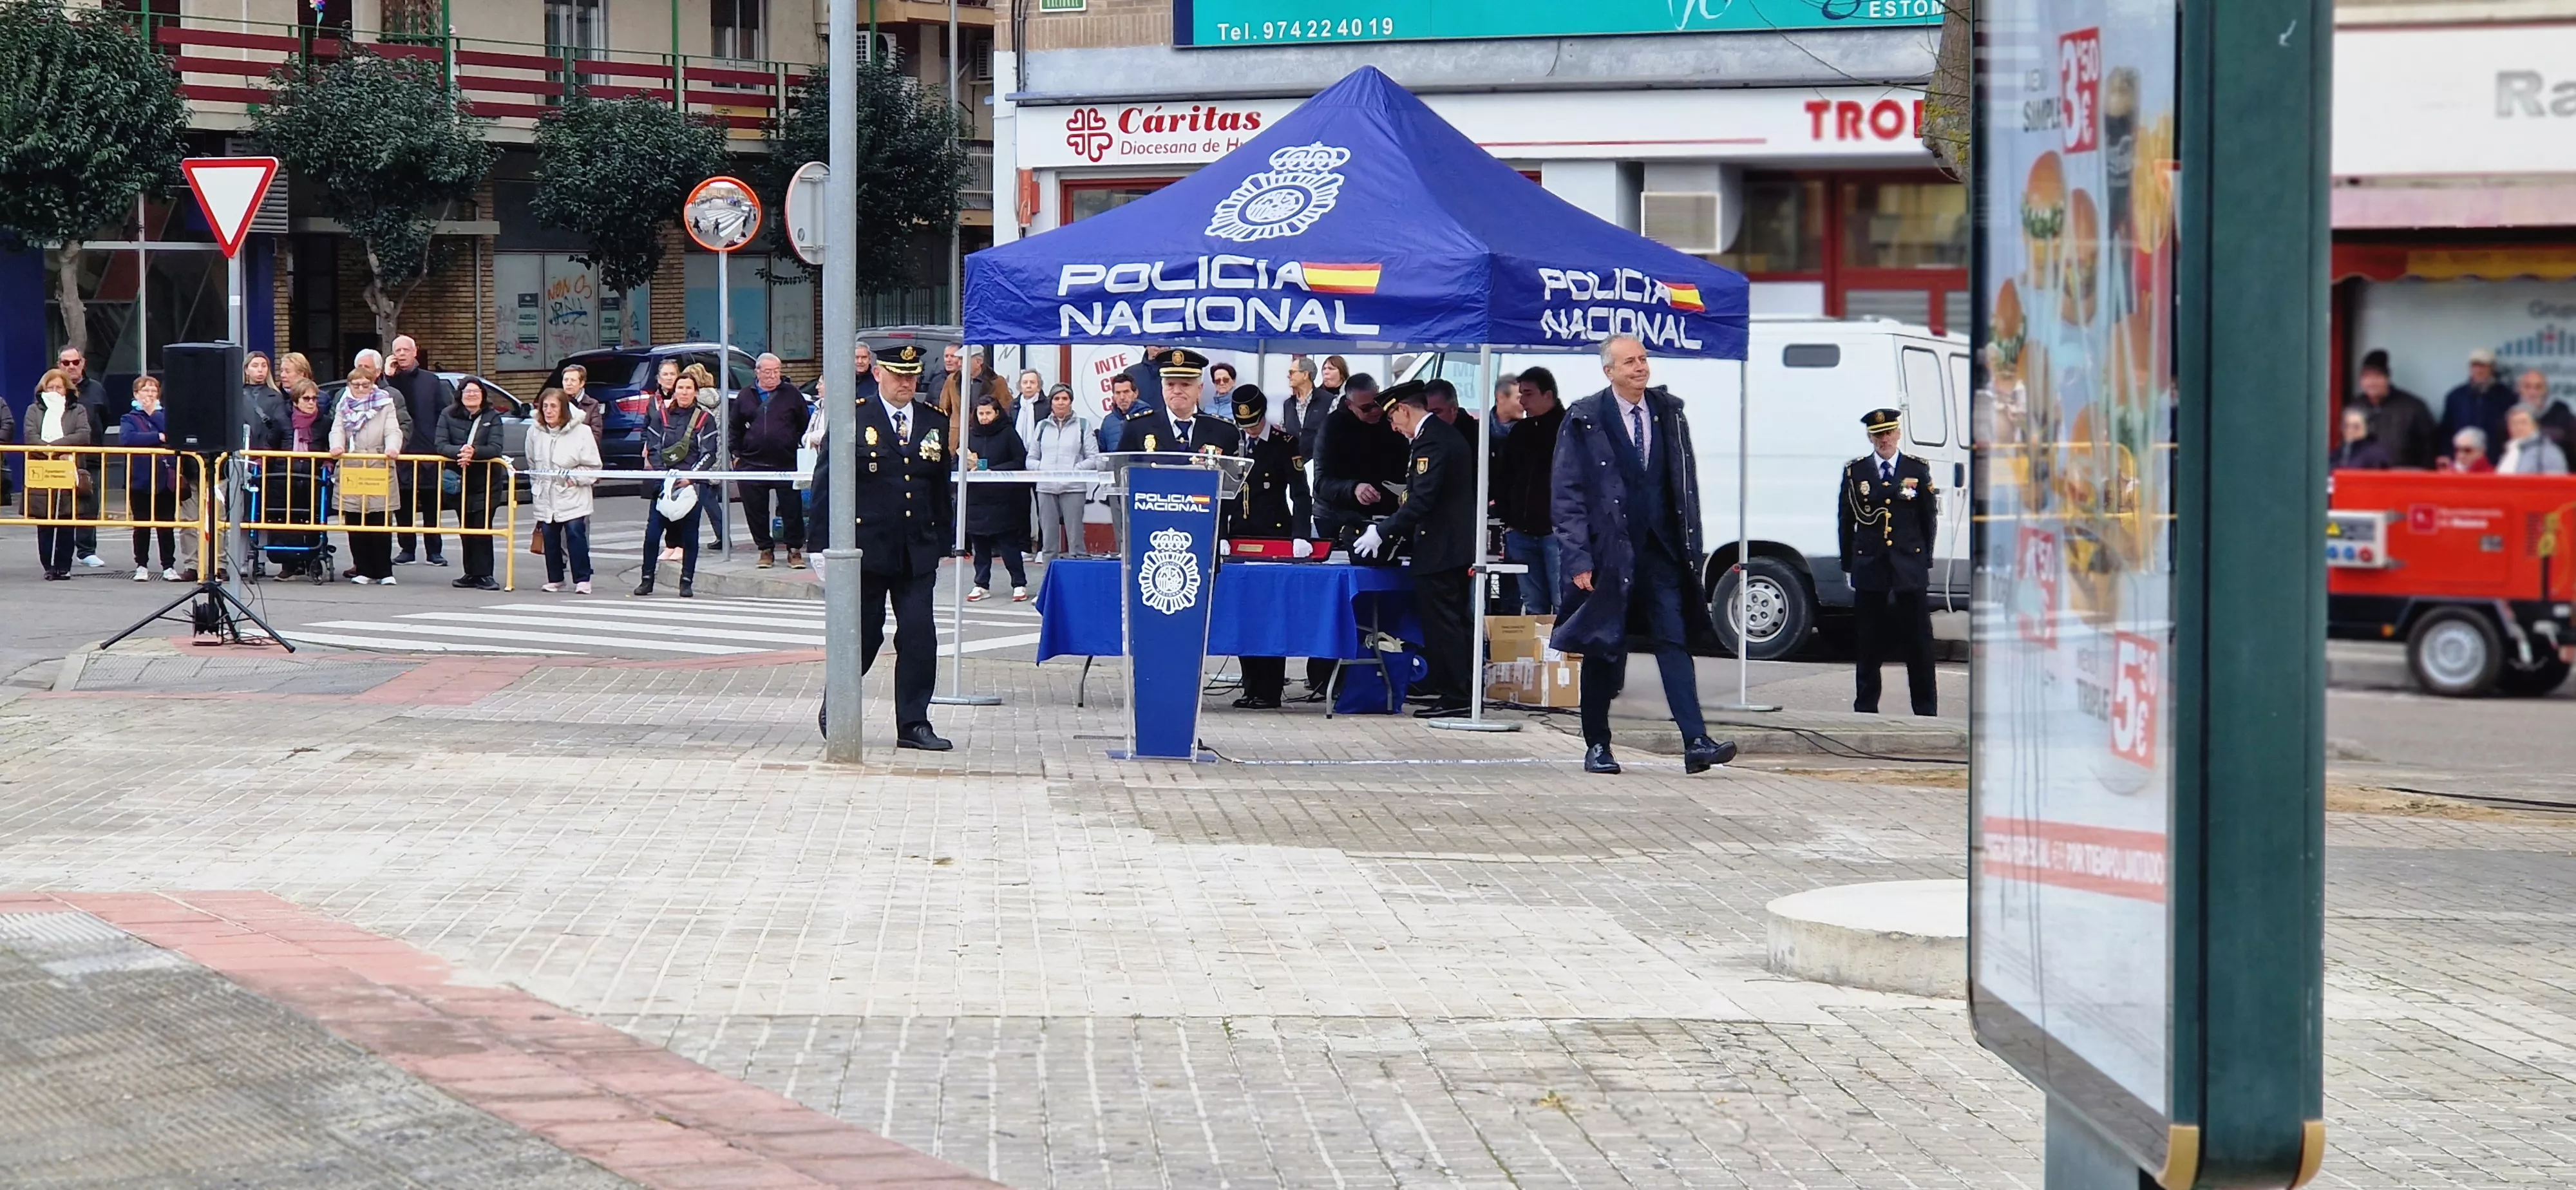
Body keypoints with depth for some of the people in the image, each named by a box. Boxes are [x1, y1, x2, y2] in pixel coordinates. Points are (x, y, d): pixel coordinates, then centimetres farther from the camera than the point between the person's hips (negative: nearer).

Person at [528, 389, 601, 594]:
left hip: (573, 498, -4)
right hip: (546, 498, 4)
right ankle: (554, 579, 17)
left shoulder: (581, 432, -9)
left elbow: (594, 467, -4)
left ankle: (582, 580, -4)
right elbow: (532, 464, 17)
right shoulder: (535, 432, 4)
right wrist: (536, 487, 13)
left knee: (576, 535, -10)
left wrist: (574, 478, -12)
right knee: (550, 538, 5)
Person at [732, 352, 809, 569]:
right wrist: (736, 454, 11)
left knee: (792, 509, -2)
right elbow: (735, 429, 17)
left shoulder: (792, 395, 5)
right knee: (756, 510, 4)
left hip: (786, 463, -2)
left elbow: (805, 425, 8)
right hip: (752, 462, 2)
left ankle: (794, 549, 9)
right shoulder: (745, 397, 10)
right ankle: (766, 549, 16)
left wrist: (803, 446, 1)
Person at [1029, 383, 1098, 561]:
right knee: (1049, 539, 4)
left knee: (1075, 538, -6)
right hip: (1046, 487, 3)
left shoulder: (1082, 426, 6)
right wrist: (1042, 469, -6)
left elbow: (1093, 458, 0)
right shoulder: (1042, 426, 15)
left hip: (1073, 488, -3)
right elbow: (1031, 459, 14)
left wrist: (1075, 470, -13)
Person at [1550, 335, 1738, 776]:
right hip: (1607, 553, -3)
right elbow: (1568, 496, -4)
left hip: (1661, 552, 3)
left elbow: (1686, 484, 12)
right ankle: (1597, 747, 14)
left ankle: (1695, 742, -14)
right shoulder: (1584, 421, -3)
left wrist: (1691, 547, 6)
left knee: (1675, 642, -6)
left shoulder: (1669, 414, 8)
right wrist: (1578, 559, -11)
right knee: (1603, 649, 5)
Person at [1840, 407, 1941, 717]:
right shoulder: (1854, 471, 6)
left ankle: (1926, 711, 6)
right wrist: (1849, 565, 6)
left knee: (1919, 644, 1)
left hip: (1910, 568, 0)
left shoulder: (1918, 469, 6)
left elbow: (1929, 518, 9)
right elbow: (1846, 522, 9)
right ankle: (1866, 710, 10)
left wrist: (1925, 560, 4)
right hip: (1869, 569, 0)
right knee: (1868, 644, 3)